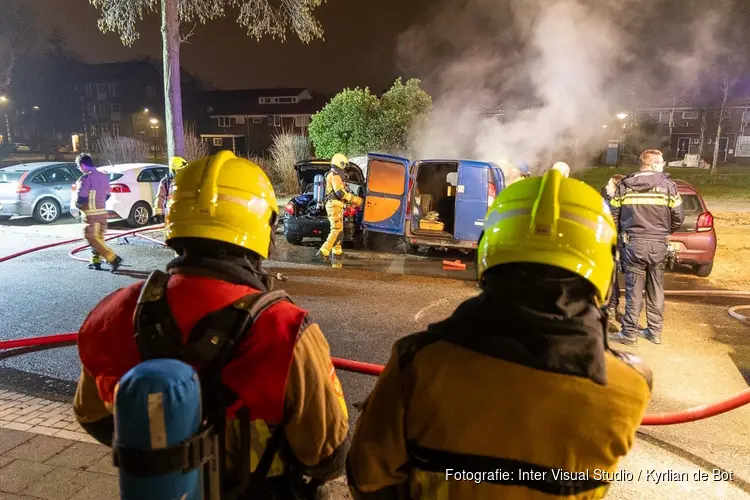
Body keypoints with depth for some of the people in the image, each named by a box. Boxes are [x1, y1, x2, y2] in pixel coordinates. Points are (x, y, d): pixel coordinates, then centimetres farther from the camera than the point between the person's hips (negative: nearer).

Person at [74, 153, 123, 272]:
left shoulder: (86, 178, -17)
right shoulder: (104, 176, 8)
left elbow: (81, 198, -19)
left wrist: (78, 204, 1)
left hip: (91, 214, -8)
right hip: (102, 211, 8)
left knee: (93, 239, -4)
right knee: (98, 237, 17)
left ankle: (114, 258, -12)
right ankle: (95, 261, 23)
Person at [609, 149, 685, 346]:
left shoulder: (624, 185, 1)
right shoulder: (667, 185, -2)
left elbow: (613, 215, 2)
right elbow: (678, 217, -1)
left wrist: (622, 234, 19)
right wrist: (665, 232, 18)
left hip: (633, 243, 0)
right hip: (659, 244, 0)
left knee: (634, 290, 4)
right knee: (656, 290, 13)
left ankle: (629, 333, 7)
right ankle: (655, 331, 22)